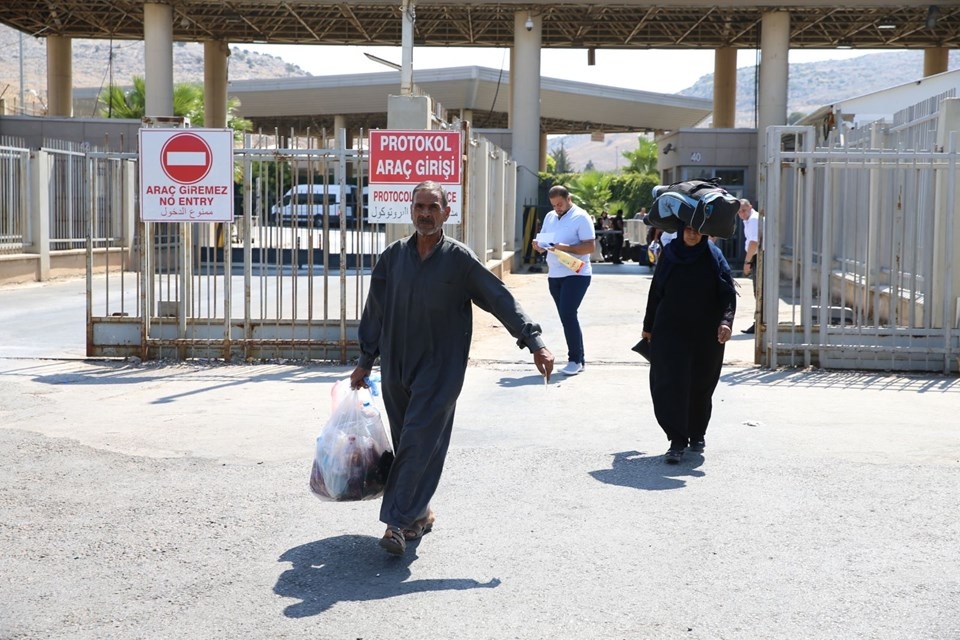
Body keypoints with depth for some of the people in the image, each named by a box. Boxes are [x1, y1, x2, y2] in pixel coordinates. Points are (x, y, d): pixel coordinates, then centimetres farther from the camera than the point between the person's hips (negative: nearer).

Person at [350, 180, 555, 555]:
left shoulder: (459, 259, -5)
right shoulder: (393, 257, 5)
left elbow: (501, 300, -6)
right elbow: (375, 311, 13)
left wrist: (535, 342, -13)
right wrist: (365, 361, 15)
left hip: (439, 371, -4)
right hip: (396, 369, 4)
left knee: (419, 444, -10)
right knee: (406, 445, 10)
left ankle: (398, 522, -9)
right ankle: (419, 514, 24)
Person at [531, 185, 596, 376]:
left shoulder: (581, 217, -7)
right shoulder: (549, 217, 14)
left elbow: (590, 246, -13)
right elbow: (541, 242, 19)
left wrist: (566, 248, -25)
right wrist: (538, 246, -5)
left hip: (576, 275, -7)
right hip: (554, 275, 7)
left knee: (568, 315, -14)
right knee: (567, 317, 9)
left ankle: (575, 360, -6)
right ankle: (578, 359, 16)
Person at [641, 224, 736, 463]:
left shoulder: (713, 257, -3)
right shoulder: (669, 254, 2)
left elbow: (728, 293, -8)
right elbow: (655, 292, 10)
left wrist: (726, 321, -24)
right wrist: (648, 326, 14)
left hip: (706, 333, 0)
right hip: (671, 330, 0)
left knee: (701, 385, 10)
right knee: (671, 383, -10)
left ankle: (697, 435, 29)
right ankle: (677, 440, -7)